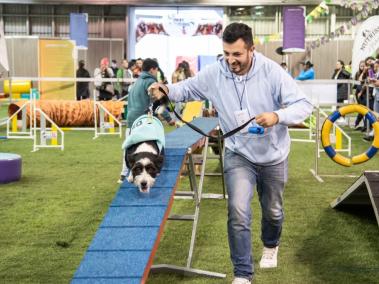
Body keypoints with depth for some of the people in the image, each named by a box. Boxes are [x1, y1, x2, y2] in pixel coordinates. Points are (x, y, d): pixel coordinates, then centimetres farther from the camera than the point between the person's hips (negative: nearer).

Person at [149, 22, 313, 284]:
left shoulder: (271, 71, -21)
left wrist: (277, 116, -40)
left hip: (273, 155, 0)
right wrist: (166, 90, -21)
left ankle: (271, 245, 54)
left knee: (273, 210, 20)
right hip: (238, 154, 0)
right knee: (238, 212, -16)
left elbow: (303, 105, -20)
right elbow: (187, 89, 1)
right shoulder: (214, 74, -14)